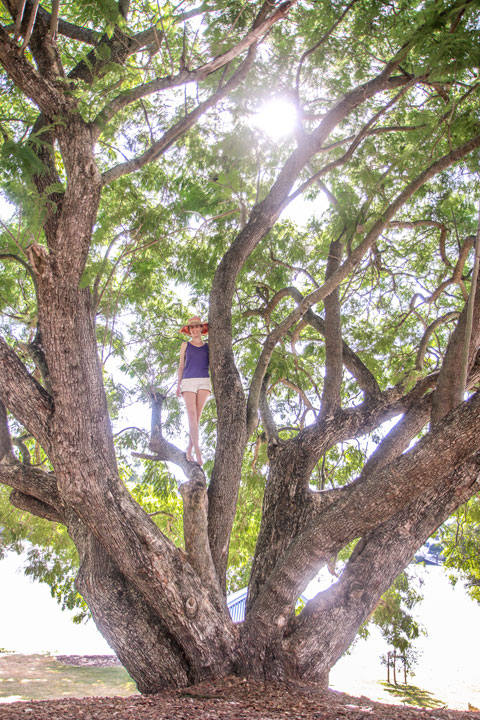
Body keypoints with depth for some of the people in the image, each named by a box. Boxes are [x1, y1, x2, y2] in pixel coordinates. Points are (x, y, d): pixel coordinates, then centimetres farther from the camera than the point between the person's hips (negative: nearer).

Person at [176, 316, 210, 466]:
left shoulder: (208, 346, 15)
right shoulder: (185, 345, 15)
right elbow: (181, 366, 15)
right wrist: (178, 384, 6)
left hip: (204, 382, 1)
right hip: (188, 382, -1)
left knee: (197, 416, -5)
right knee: (191, 415, -16)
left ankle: (189, 449, 3)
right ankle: (197, 450, -24)